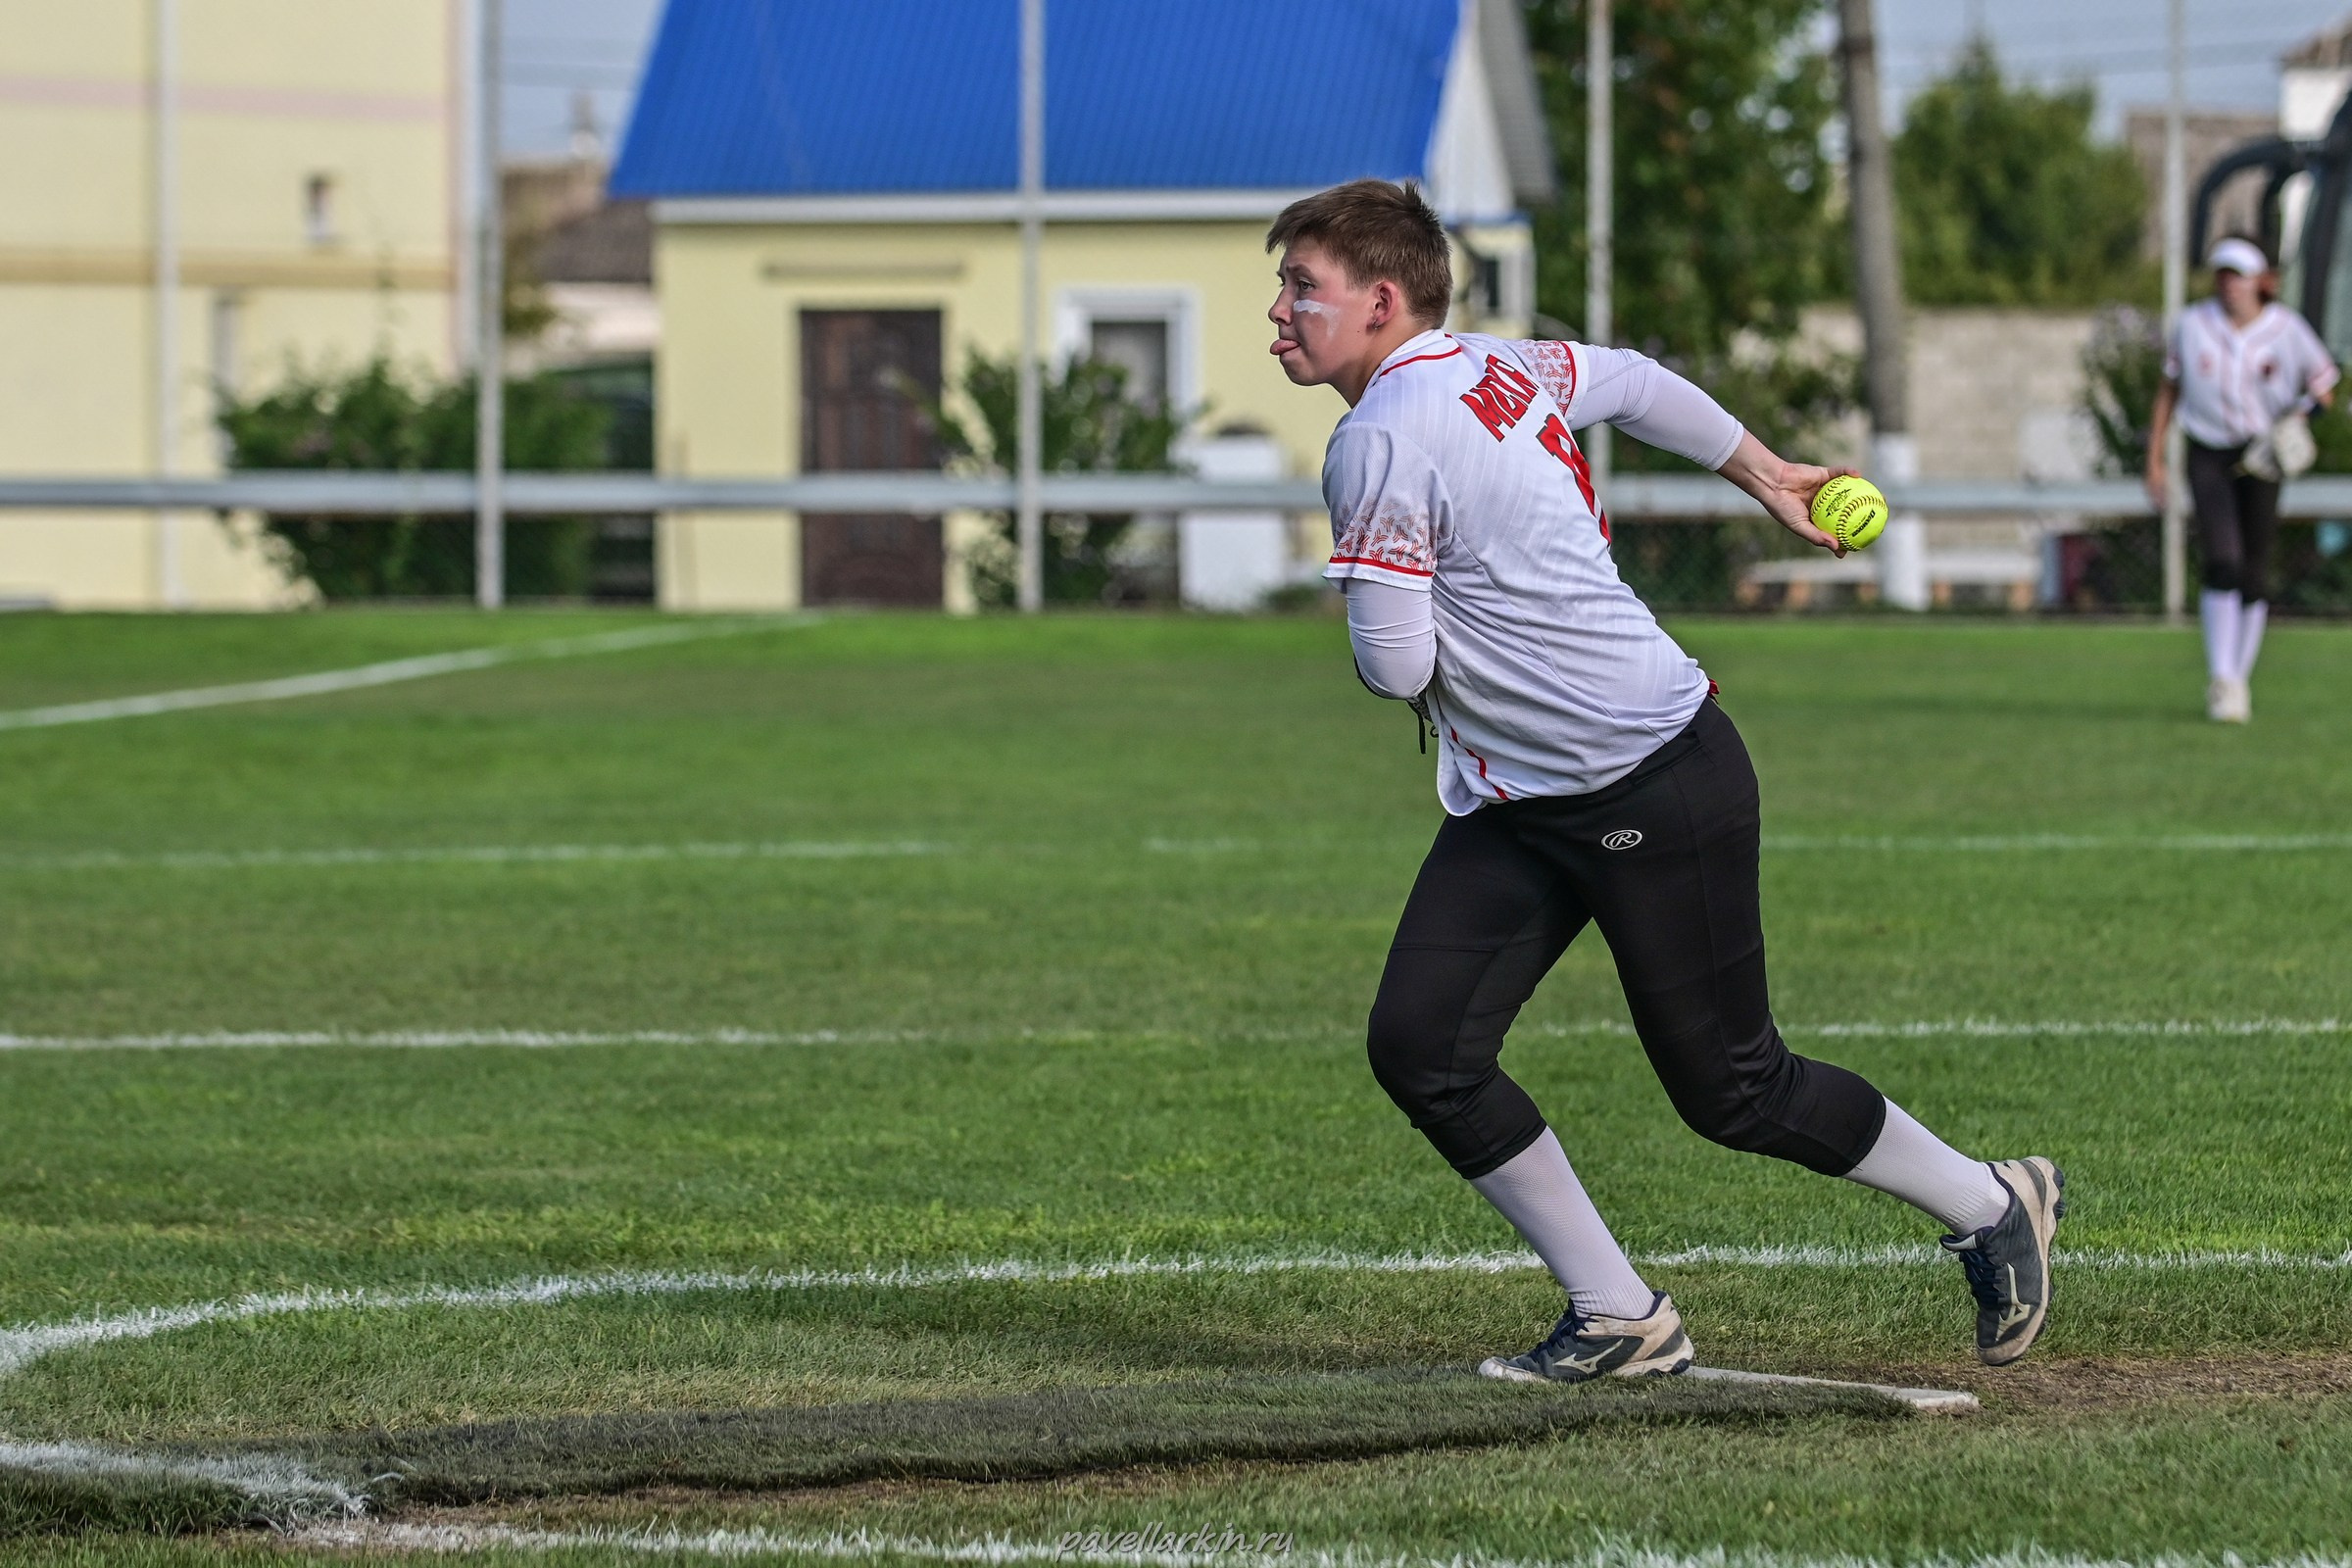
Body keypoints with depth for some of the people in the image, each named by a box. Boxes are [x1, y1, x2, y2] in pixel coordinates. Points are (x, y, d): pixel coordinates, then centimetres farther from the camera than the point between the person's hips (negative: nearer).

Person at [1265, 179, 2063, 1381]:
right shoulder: (1502, 370, 8)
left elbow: (1396, 668, -20)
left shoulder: (1380, 442, -19)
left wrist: (1376, 616, 5)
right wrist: (1765, 477, 41)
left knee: (1731, 1089, 2)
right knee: (1420, 1049, -2)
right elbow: (1636, 384, 26)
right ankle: (1618, 1319, 3)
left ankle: (1991, 1207, 22)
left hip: (1660, 786, -10)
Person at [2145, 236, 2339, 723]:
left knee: (2254, 575, 3)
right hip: (2208, 457, 0)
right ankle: (2221, 680, -15)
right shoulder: (2192, 325, 1)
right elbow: (2169, 391, 9)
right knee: (2222, 563, -17)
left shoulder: (2286, 330, -3)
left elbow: (2323, 386, 6)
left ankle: (2240, 680, 18)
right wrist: (2154, 461, 6)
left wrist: (2300, 411, -16)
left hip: (2261, 458, 1)